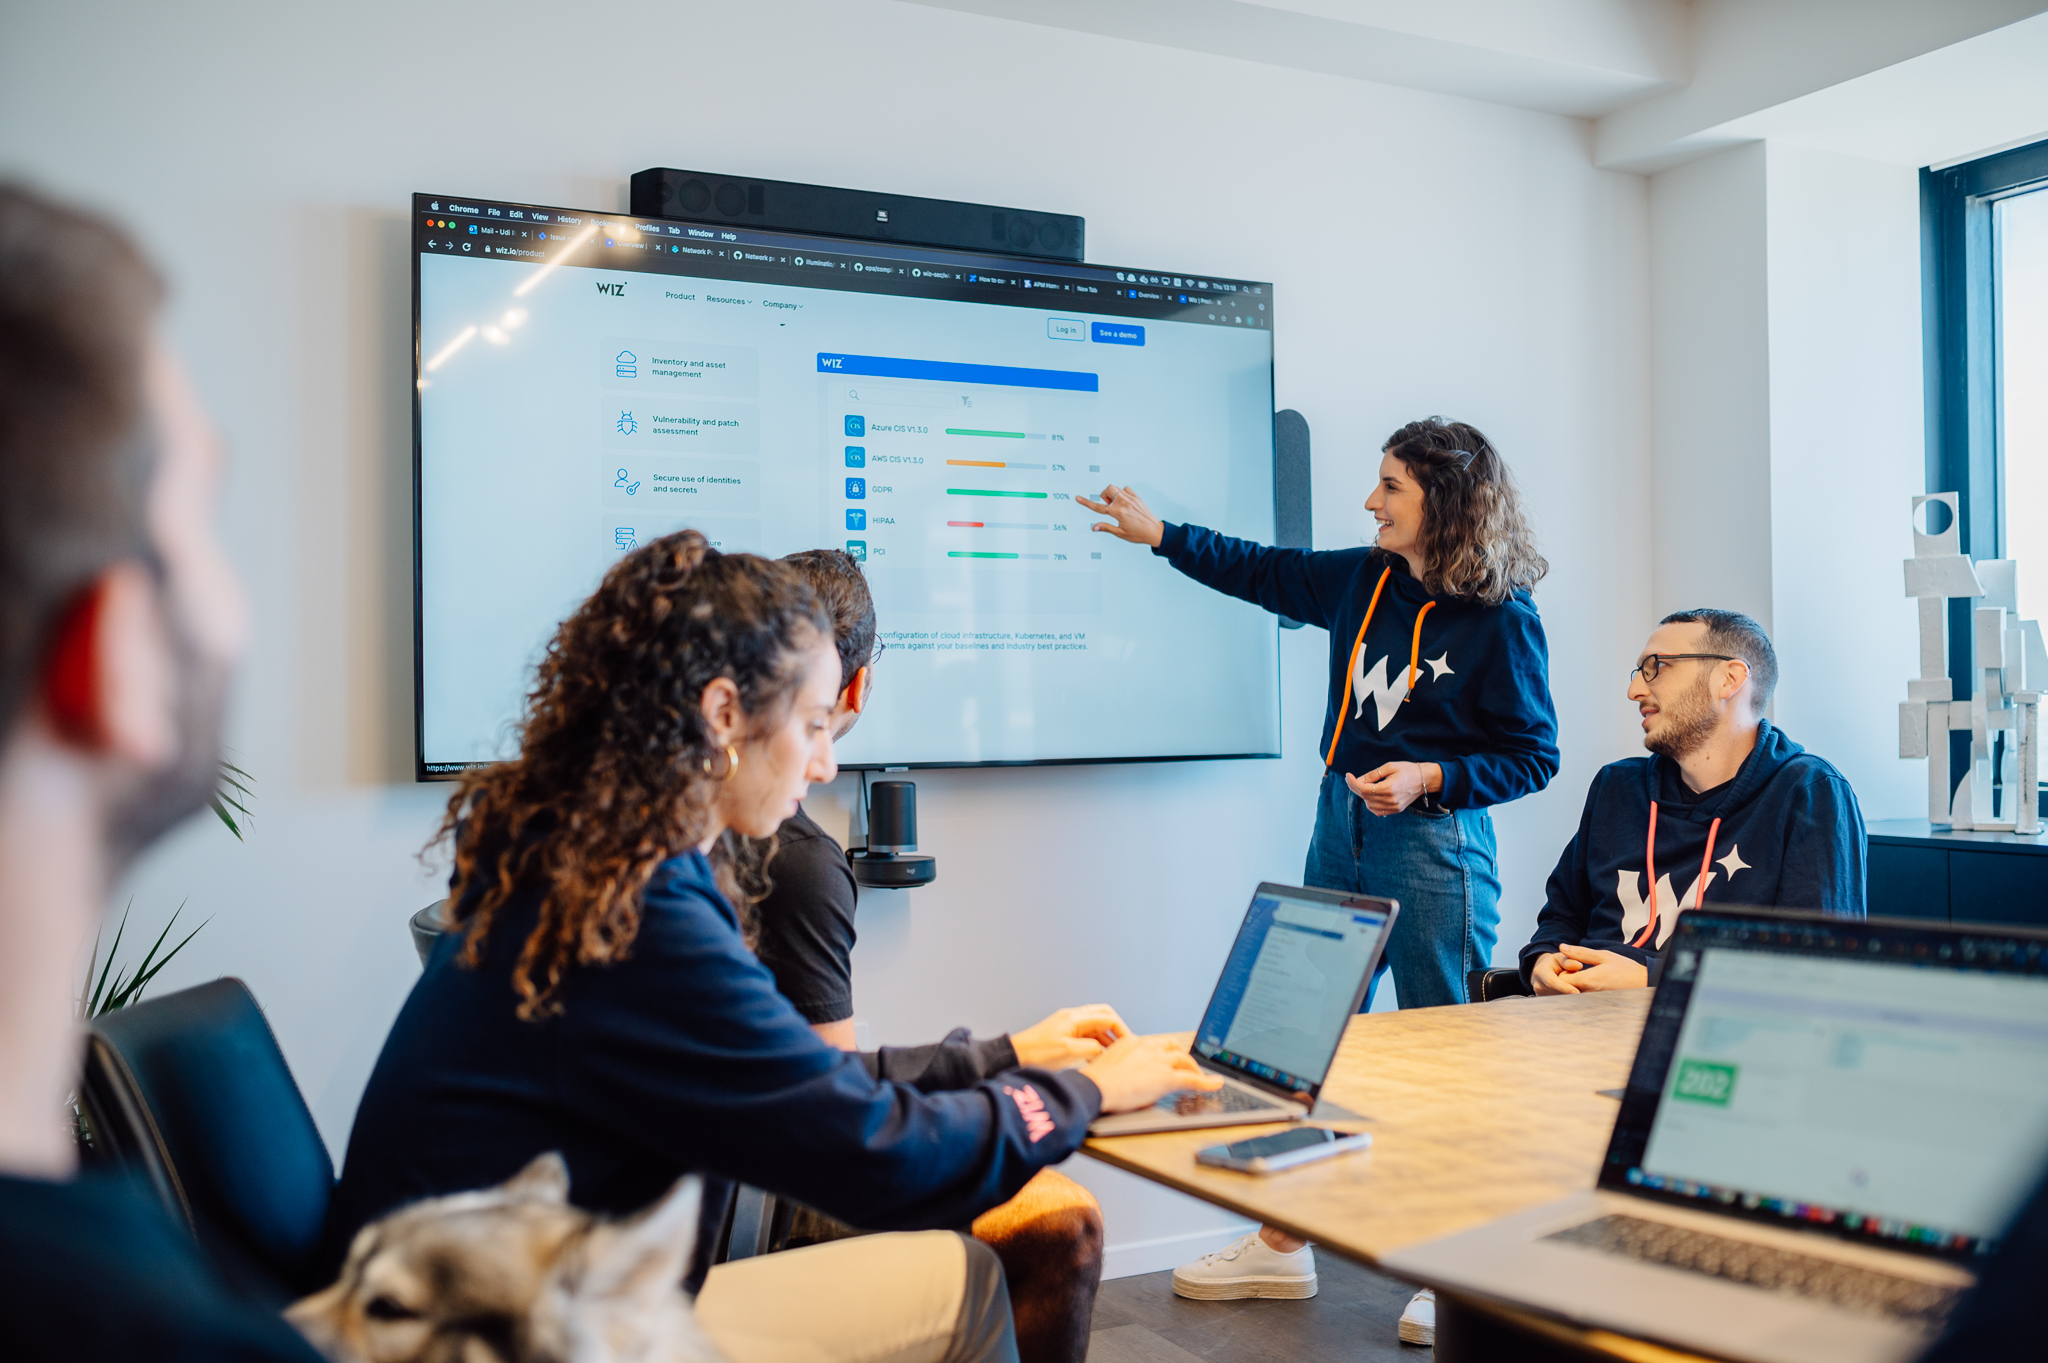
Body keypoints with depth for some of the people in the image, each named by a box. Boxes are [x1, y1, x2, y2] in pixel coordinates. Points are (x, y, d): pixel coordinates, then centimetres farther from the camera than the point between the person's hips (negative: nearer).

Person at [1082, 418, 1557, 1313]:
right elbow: (1262, 571, 21)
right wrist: (1157, 534, 23)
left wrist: (1428, 779, -18)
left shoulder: (1501, 618, -10)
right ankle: (1281, 1248, 21)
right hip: (1341, 829, 6)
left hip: (1434, 843, -6)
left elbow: (1533, 757, -6)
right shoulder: (1361, 580, 6)